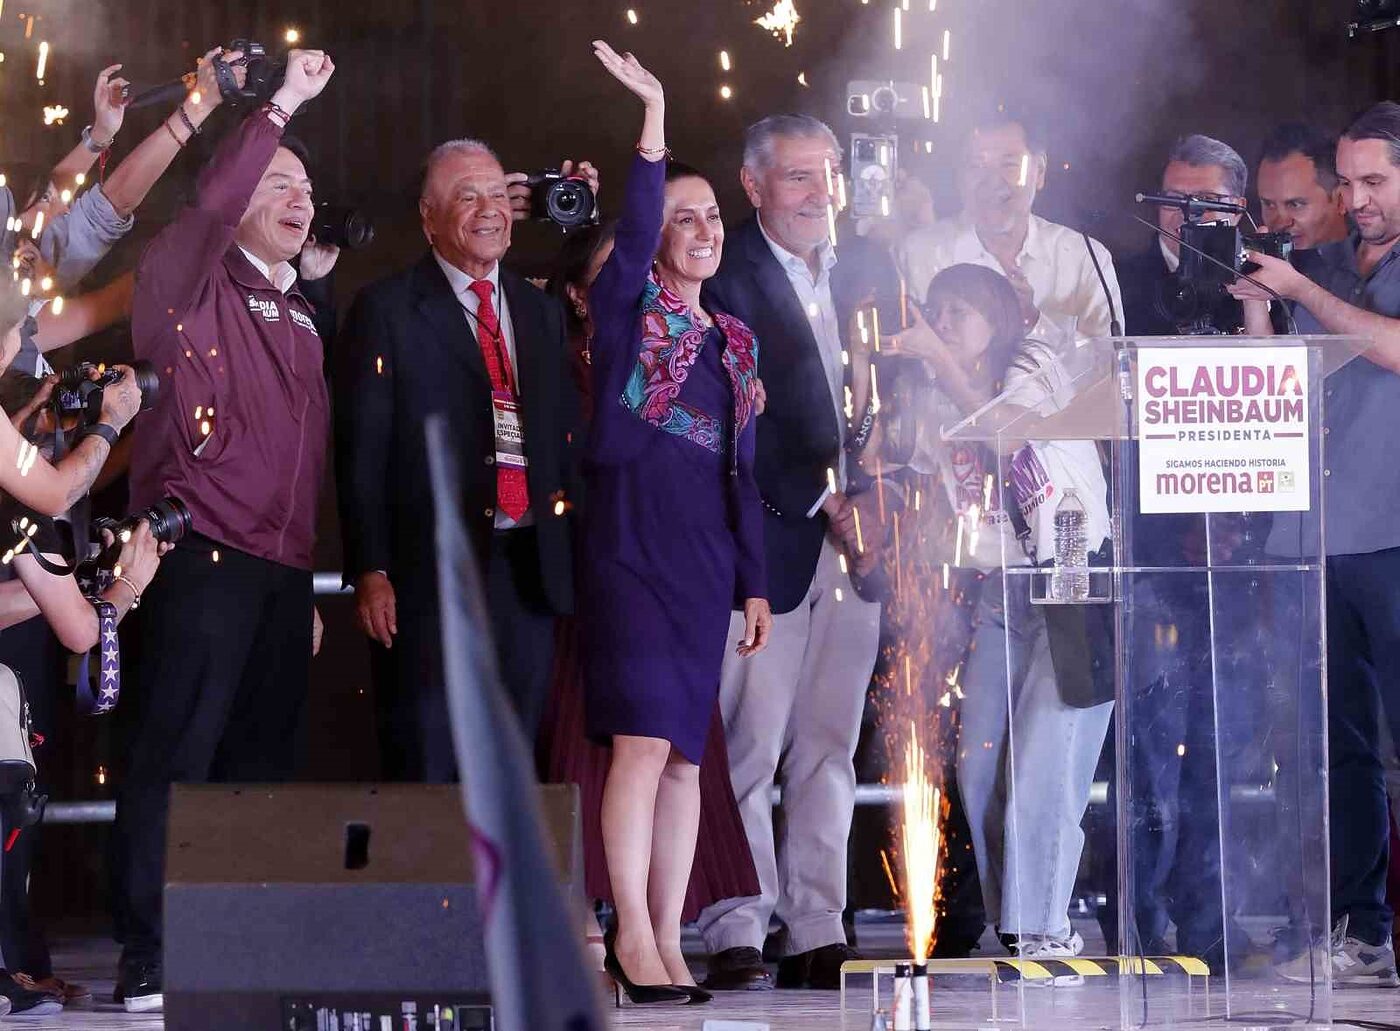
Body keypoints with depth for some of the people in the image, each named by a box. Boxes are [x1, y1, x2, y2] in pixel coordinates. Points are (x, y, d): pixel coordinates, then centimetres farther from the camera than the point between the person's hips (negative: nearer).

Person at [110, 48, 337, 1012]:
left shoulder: (301, 311, 21)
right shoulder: (193, 283, 2)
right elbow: (216, 201, -21)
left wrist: (314, 577, 17)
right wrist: (280, 106, -18)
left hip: (285, 569, 7)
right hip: (206, 559, -7)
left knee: (262, 762, 7)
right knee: (177, 757, -9)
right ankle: (148, 966, -9)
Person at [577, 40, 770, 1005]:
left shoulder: (735, 340, 16)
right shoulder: (629, 305, 1)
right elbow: (633, 232, -20)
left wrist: (754, 581, 14)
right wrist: (654, 120, -25)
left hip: (706, 553, 6)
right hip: (632, 537, -6)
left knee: (686, 752, 4)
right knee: (644, 739, -14)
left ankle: (667, 940, 6)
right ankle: (632, 932, -12)